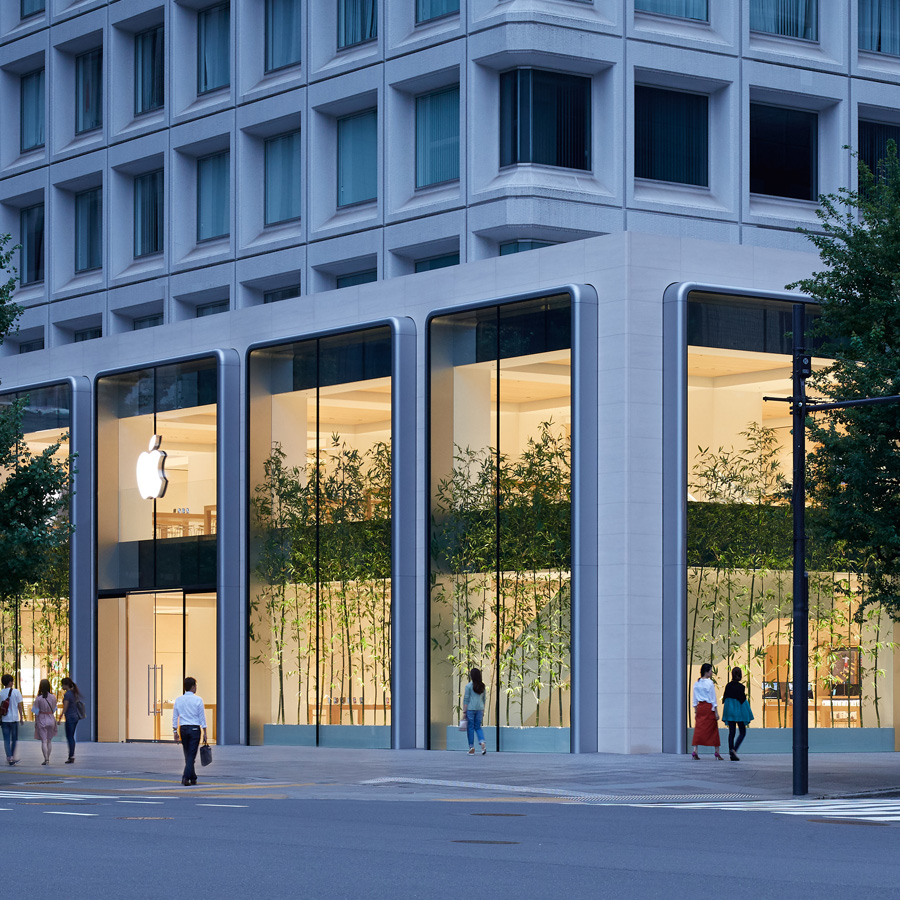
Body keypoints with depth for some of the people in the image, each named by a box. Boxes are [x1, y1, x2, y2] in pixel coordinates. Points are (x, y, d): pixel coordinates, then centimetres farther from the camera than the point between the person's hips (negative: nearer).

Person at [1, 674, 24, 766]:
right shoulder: (16, 692, -7)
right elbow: (20, 705, -5)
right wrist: (22, 716, 4)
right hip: (14, 718, -2)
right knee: (14, 739, 13)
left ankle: (9, 758, -2)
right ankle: (12, 757, 14)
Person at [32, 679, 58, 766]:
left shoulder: (38, 698, -10)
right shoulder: (53, 698, -1)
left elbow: (36, 712, -6)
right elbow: (54, 710, 7)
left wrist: (35, 722, 4)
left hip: (42, 720, -3)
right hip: (51, 719, 3)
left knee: (44, 741, -2)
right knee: (49, 741, 14)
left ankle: (46, 759, -12)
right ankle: (47, 759, 18)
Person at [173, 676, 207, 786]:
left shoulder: (178, 700, 4)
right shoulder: (197, 700, -5)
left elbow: (175, 717, 6)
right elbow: (202, 717, -3)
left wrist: (175, 731, 11)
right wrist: (205, 733, 1)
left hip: (183, 729, 4)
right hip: (194, 729, -4)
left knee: (188, 755, 14)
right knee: (191, 755, -3)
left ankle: (193, 778, 21)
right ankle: (186, 777, -14)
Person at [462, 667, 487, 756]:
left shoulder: (469, 686, -8)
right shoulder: (482, 686, 7)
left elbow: (466, 699, -8)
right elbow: (483, 699, 13)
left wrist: (464, 711, -5)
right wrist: (483, 710, 20)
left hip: (470, 708, -4)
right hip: (480, 708, 4)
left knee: (470, 728, 3)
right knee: (478, 727, 12)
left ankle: (472, 748, 4)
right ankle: (482, 743, -11)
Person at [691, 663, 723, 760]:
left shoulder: (696, 683, 6)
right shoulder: (709, 683, -10)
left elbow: (694, 699, 10)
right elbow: (713, 698, -9)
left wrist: (695, 711, 15)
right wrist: (716, 712, -5)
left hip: (700, 707, 5)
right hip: (709, 707, -5)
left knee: (698, 729, 2)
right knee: (713, 730, 5)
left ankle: (695, 750, -11)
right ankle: (717, 752, 11)